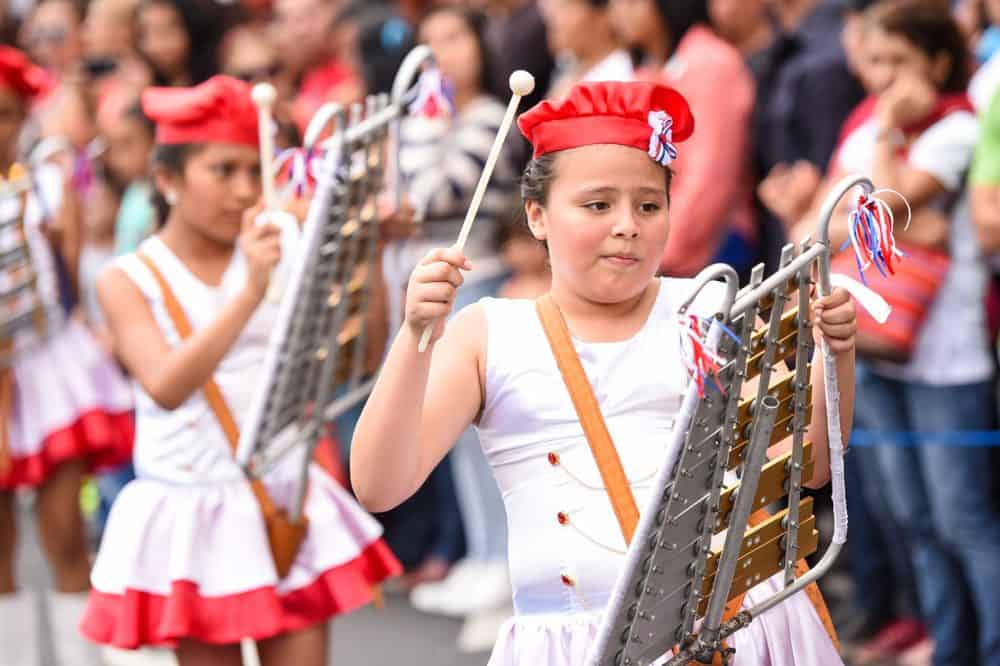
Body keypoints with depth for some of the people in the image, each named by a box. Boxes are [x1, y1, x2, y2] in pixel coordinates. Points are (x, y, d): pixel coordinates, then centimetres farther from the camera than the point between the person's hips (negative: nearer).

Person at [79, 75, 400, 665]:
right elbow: (166, 386, -25)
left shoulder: (275, 256, 2)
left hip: (286, 501, 3)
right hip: (194, 512, -2)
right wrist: (249, 291, -33)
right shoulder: (128, 281, -6)